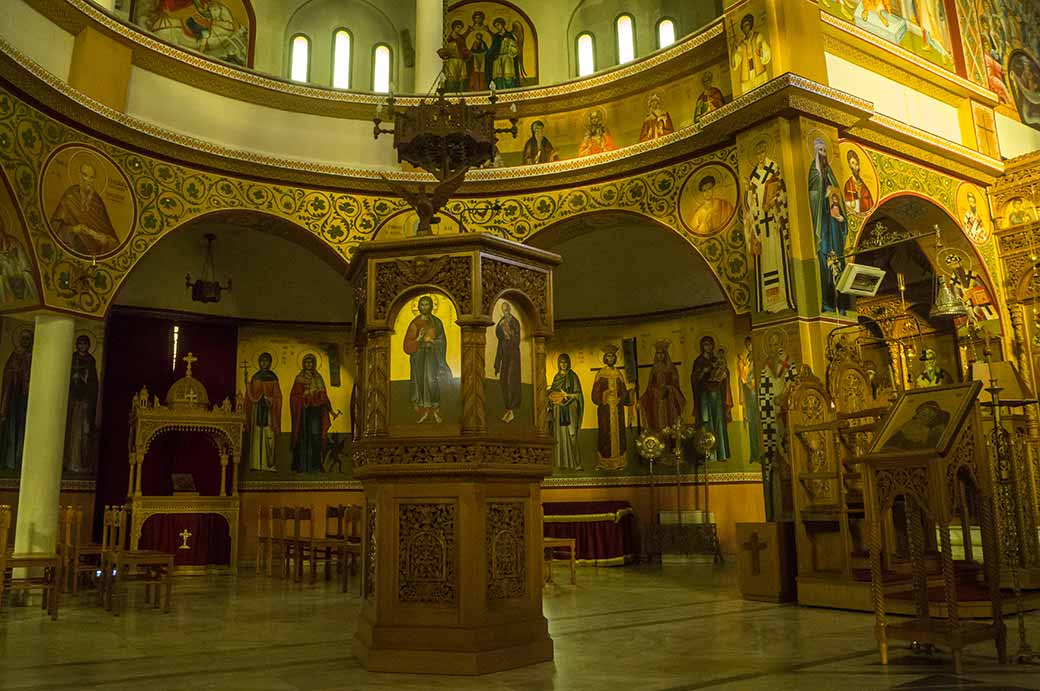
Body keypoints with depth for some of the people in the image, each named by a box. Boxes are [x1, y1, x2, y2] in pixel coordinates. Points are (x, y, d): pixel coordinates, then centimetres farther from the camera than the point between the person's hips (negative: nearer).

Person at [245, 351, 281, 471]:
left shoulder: (273, 377, 6)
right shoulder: (255, 377, 11)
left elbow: (277, 396, 4)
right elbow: (250, 395, 10)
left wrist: (269, 399, -9)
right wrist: (258, 399, -3)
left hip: (269, 410, -2)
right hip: (256, 409, 2)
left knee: (269, 435, -7)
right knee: (256, 435, -3)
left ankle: (269, 463, -5)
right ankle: (256, 463, -3)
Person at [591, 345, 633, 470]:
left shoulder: (619, 373, 12)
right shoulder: (600, 374, 6)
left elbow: (625, 390, 9)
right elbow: (596, 391, 1)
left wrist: (621, 398, -10)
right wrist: (602, 399, -16)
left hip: (617, 407, 2)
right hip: (605, 408, -2)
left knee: (618, 431, 0)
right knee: (606, 431, -4)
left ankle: (619, 460, 3)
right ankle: (605, 461, -1)